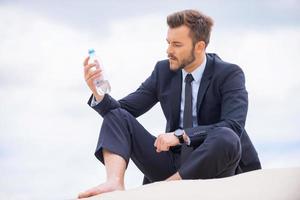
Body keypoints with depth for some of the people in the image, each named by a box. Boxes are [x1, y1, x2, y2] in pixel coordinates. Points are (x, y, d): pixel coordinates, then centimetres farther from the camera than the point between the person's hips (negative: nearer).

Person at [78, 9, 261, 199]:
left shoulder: (230, 74, -10)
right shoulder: (163, 71, 4)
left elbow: (233, 127, -24)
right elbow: (126, 109, 6)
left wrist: (181, 135, -31)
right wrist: (98, 93, -14)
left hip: (212, 166, -4)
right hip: (173, 161, 4)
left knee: (226, 138, -38)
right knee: (117, 115, -8)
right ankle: (115, 184, -34)